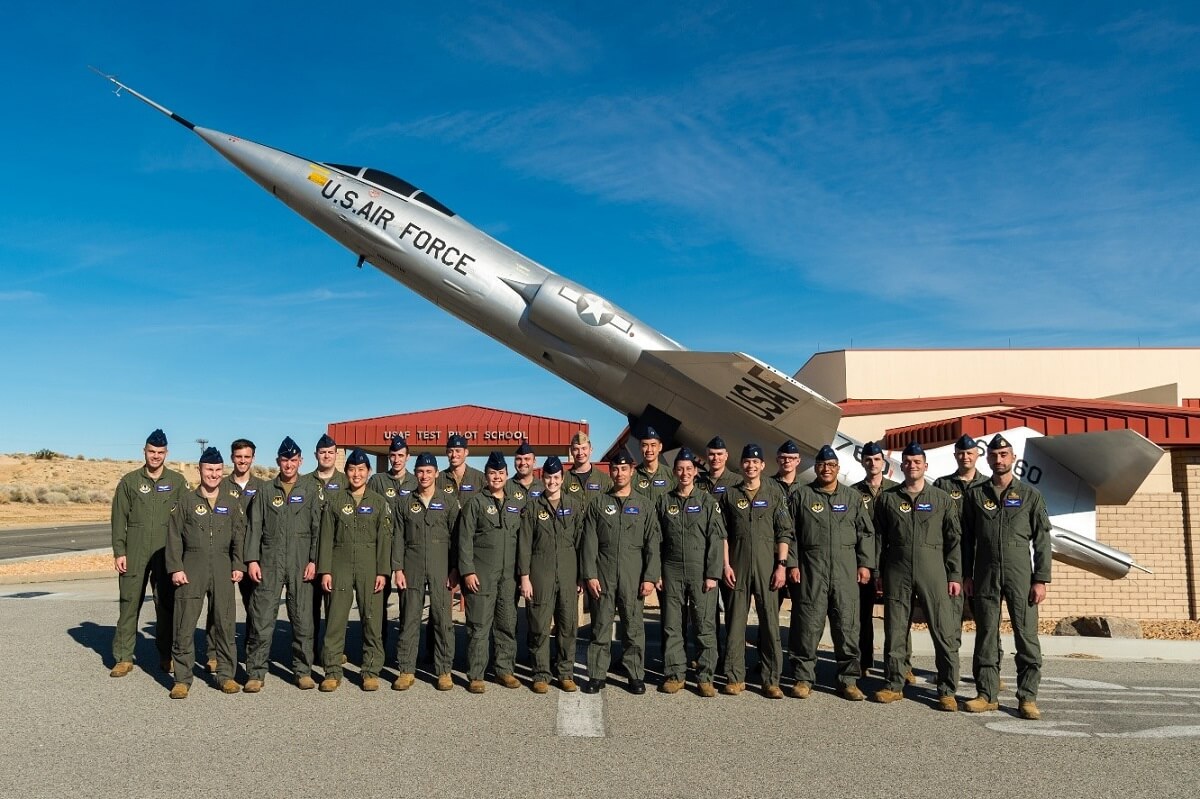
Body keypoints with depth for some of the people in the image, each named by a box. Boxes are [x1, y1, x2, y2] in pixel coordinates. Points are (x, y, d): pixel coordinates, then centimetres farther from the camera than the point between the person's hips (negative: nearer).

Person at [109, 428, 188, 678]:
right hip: (134, 554, 0)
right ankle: (124, 657, 9)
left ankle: (167, 655, 14)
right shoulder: (129, 481, 6)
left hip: (166, 553, 0)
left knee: (166, 604, 4)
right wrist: (119, 551, -3)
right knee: (129, 603, 1)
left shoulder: (177, 482, 6)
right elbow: (119, 519, 5)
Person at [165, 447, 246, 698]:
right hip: (191, 568, -1)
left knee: (225, 623, 3)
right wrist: (175, 568, -5)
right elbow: (174, 536, 3)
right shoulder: (185, 501, 6)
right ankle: (182, 678, 7)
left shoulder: (232, 503, 11)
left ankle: (226, 675, 13)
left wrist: (238, 565, 1)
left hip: (223, 569, 2)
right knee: (185, 624, -2)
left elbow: (240, 536, 10)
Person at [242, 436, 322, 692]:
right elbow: (255, 526, 8)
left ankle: (303, 670, 12)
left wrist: (314, 560, -5)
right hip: (270, 563, 1)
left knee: (303, 619, 2)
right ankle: (255, 672, 6)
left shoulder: (311, 488, 6)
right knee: (262, 618, -2)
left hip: (301, 564, -1)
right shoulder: (265, 490, 10)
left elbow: (317, 526, 2)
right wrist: (252, 559, -2)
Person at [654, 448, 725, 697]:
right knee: (672, 626, 5)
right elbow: (656, 539, 10)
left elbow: (716, 539, -2)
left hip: (701, 571, -2)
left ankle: (705, 677, 7)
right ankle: (674, 674, 14)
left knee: (705, 626, -1)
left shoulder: (707, 500, 3)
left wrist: (713, 574, -8)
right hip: (672, 571, 2)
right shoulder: (665, 501, 9)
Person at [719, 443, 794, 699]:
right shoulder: (730, 495, 9)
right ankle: (735, 677, 11)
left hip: (767, 563, -1)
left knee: (770, 620, 1)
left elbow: (784, 532, 2)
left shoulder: (775, 492, 5)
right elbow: (724, 533, 7)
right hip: (738, 564, 1)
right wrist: (726, 565, -1)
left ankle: (771, 680, 7)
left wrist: (781, 565, -6)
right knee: (736, 620, 4)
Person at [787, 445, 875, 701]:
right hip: (810, 568, -2)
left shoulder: (852, 497, 12)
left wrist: (865, 564, 3)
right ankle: (803, 678, 11)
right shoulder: (801, 495, 6)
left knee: (847, 625, 2)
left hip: (846, 570, 2)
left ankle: (849, 680, 13)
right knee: (808, 625, 0)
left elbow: (866, 533, 12)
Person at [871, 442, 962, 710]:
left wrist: (955, 575, 0)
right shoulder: (887, 498, 8)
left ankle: (947, 691, 7)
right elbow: (879, 538, 8)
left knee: (945, 632, -3)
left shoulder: (942, 499, 6)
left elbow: (953, 540, 6)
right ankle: (893, 685, 18)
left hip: (933, 570, -1)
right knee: (895, 630, 6)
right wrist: (876, 571, 3)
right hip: (897, 570, 1)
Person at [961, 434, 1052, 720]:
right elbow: (967, 538, 9)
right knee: (986, 637, 5)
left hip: (1020, 576, -1)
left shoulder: (1030, 494, 5)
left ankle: (1027, 697, 7)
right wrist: (966, 575, 3)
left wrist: (1041, 579, -5)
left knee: (1027, 637, -1)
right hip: (985, 576, 1)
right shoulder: (975, 494, 8)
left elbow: (1042, 540, 2)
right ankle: (988, 695, 13)